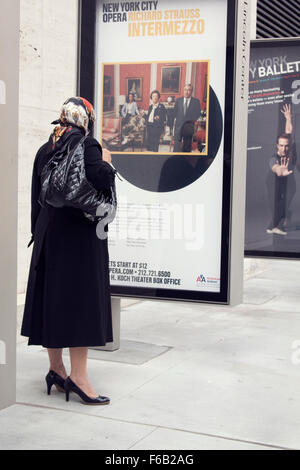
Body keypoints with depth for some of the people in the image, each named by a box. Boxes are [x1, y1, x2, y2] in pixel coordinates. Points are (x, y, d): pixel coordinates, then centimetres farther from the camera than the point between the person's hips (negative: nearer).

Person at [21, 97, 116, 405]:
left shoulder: (44, 150, 11)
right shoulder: (86, 145, -9)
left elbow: (36, 196, 12)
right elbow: (101, 180, -23)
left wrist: (39, 232, 17)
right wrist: (106, 162, -2)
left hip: (48, 231, 7)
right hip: (80, 231, -7)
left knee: (51, 298, 10)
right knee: (81, 297, -4)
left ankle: (56, 369, 19)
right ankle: (78, 375, -4)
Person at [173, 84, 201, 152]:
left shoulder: (196, 101, 3)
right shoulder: (178, 100, 9)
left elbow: (198, 115, 4)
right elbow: (175, 113, 10)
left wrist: (193, 120, -8)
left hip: (189, 128, -1)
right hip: (179, 126, 1)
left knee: (187, 148, 4)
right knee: (177, 148, -7)